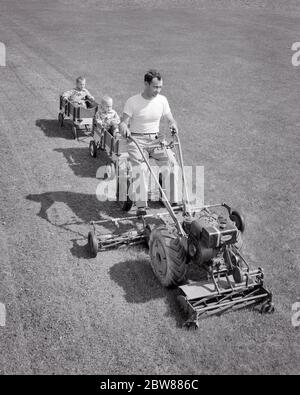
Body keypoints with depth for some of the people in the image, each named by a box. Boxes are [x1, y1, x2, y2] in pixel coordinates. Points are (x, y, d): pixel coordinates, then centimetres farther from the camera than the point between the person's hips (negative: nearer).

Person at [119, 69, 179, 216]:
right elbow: (123, 123, -10)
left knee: (171, 162, -21)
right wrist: (124, 127, -34)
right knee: (141, 168, -29)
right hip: (137, 140, -3)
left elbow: (170, 119, 12)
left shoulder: (162, 100, 4)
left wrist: (173, 125, -13)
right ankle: (141, 205, -31)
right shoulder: (132, 102, -7)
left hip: (155, 140, 3)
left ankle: (173, 200, -12)